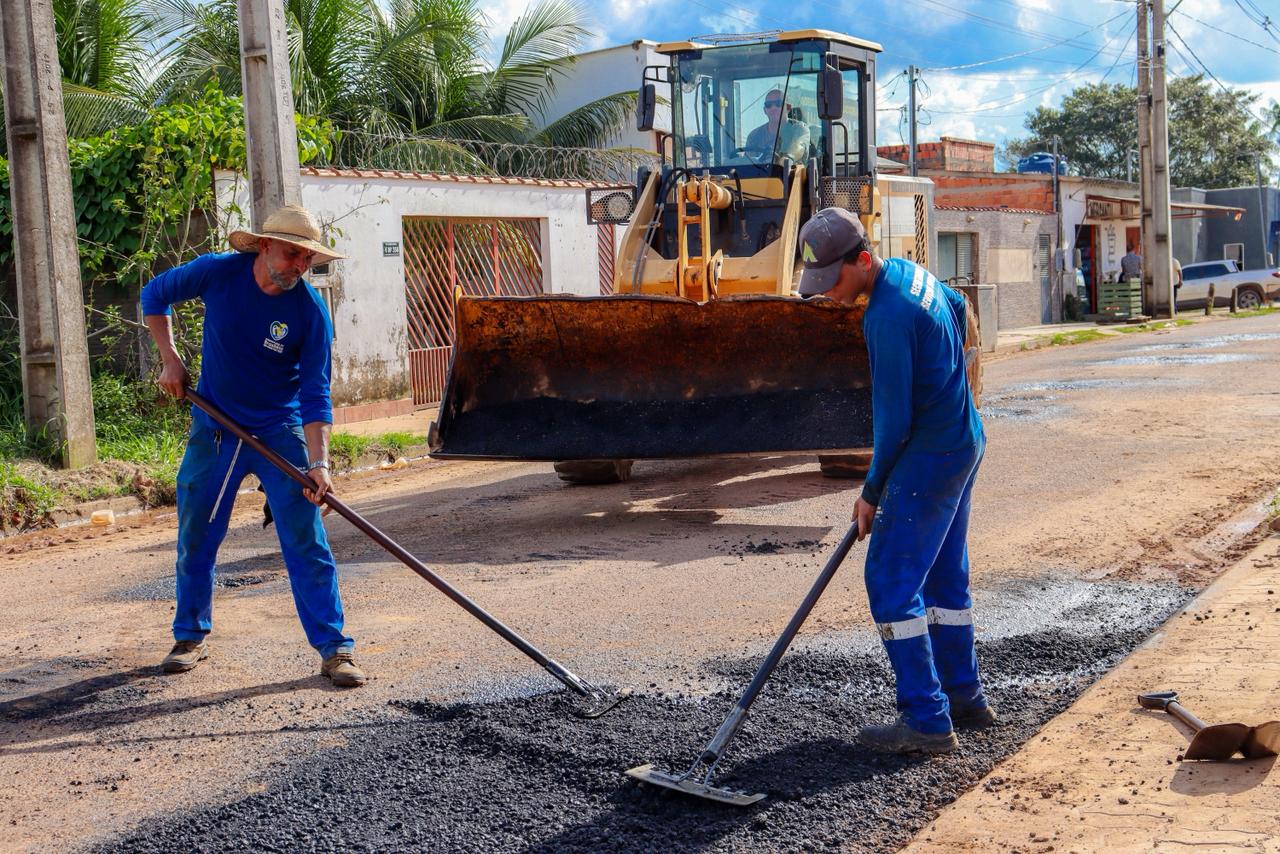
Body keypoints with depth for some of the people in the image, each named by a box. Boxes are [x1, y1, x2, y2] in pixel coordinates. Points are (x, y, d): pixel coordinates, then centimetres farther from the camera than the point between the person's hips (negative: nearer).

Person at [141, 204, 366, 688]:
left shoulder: (310, 311, -16)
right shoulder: (217, 273, -12)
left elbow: (315, 393, -16)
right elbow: (155, 295, 7)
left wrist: (318, 463, -25)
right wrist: (170, 359, 0)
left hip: (280, 434, -2)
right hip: (213, 430, 2)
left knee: (306, 542, -8)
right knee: (196, 538, 11)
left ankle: (333, 648, -2)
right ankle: (191, 637, 29)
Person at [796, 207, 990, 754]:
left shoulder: (887, 316, -24)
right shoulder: (910, 272, 7)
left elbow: (893, 417, -20)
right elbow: (958, 305, 30)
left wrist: (873, 490, -9)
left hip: (929, 458, -10)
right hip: (963, 442, 10)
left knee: (891, 582, -7)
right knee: (944, 576, 18)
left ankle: (926, 721, -5)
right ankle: (964, 699, 27)